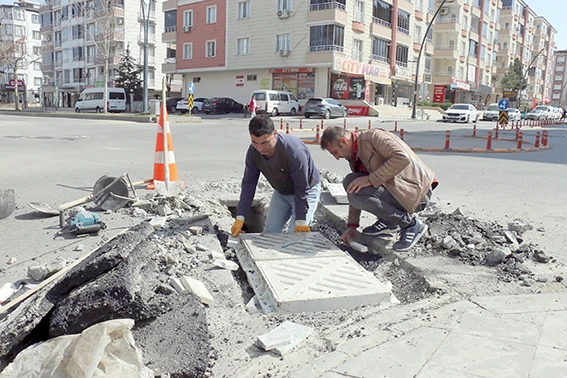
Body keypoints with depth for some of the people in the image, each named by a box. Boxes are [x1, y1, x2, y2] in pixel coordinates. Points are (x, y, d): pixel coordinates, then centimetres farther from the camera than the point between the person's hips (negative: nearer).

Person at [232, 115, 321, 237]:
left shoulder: (295, 151, -37)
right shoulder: (253, 152, -18)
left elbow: (302, 188, -28)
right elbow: (248, 184, -11)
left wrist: (301, 221, -24)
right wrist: (240, 217, -16)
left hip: (308, 191, -6)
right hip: (281, 192, 6)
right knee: (270, 231, 0)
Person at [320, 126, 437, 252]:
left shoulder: (374, 136, -15)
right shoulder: (354, 157, 12)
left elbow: (403, 158, -30)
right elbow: (354, 193, 14)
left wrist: (371, 179, -27)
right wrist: (352, 226, 9)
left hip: (416, 194, -9)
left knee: (357, 192, -22)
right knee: (350, 182, 0)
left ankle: (411, 224, -10)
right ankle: (388, 221, 8)